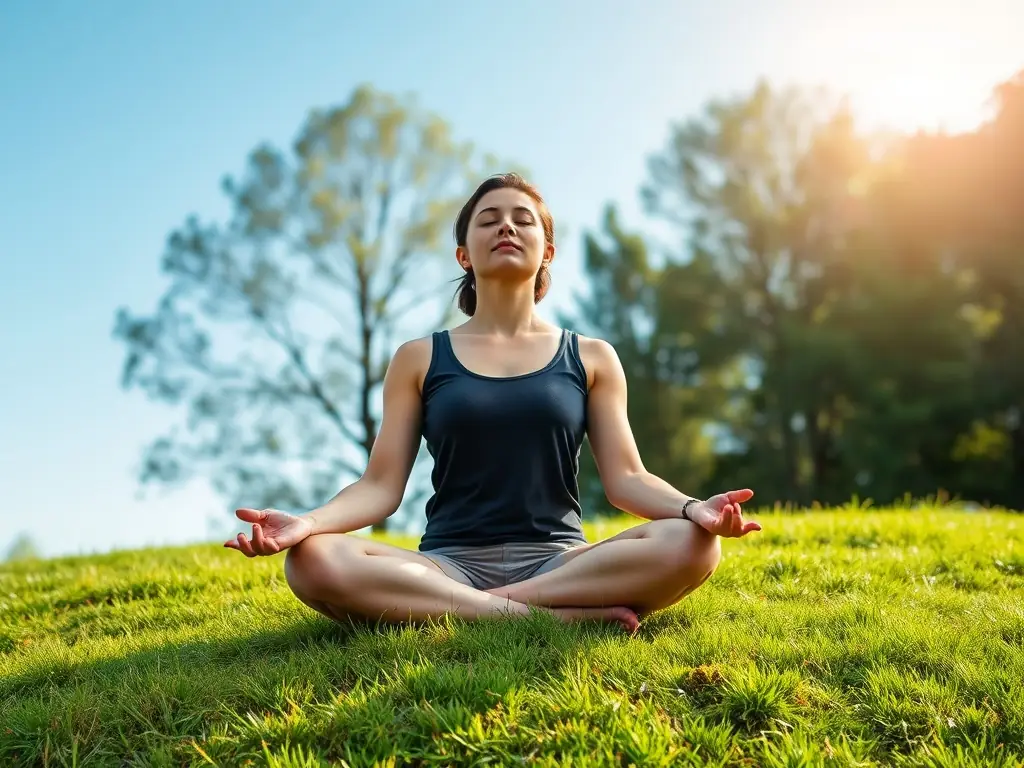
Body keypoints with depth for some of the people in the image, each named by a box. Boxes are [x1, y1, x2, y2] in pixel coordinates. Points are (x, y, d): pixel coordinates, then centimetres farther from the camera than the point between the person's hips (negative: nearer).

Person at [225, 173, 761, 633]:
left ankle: (478, 610, -22)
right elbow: (381, 485, 3)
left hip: (559, 561, 1)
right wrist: (308, 522, -18)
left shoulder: (591, 358, 12)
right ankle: (564, 617, -27)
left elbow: (625, 478, 4)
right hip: (449, 564, 0)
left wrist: (691, 507, -19)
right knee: (313, 562, -30)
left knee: (690, 546, -28)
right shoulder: (419, 359, 10)